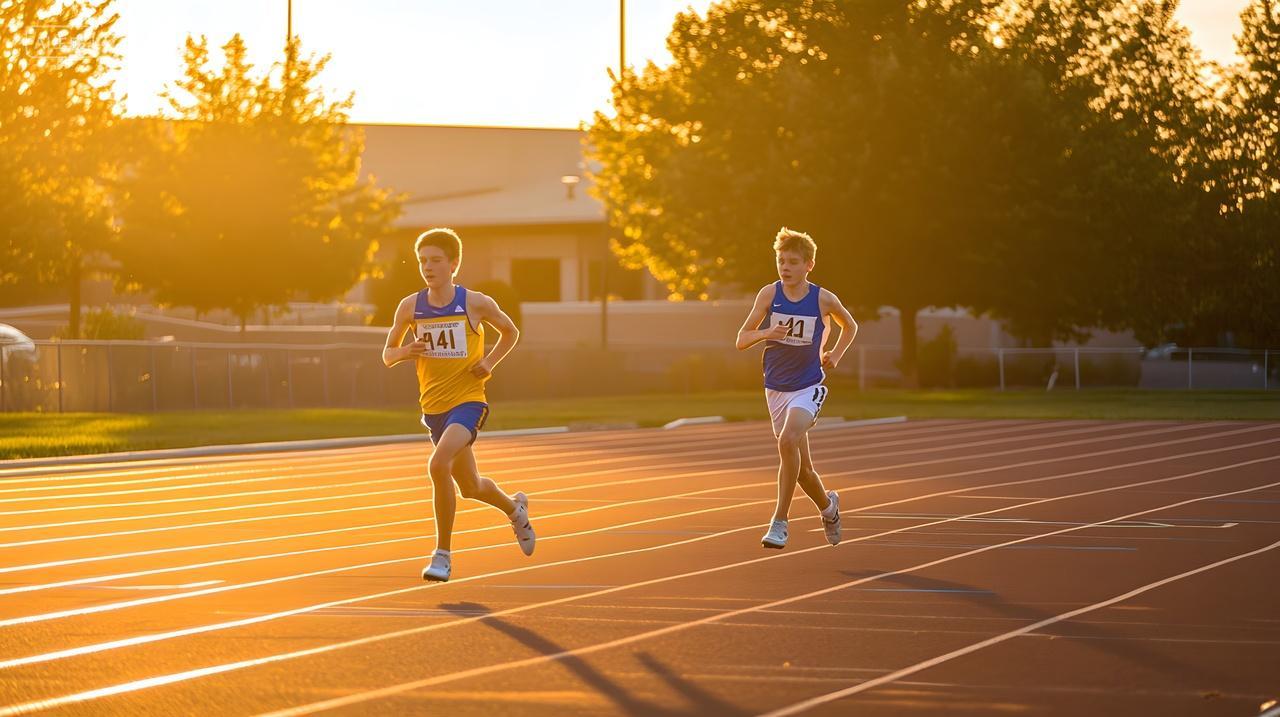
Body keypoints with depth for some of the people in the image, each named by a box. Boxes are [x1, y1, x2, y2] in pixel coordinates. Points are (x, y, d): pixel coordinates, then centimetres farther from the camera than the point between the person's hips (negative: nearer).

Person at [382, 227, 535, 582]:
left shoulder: (476, 303, -7)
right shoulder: (410, 307, -1)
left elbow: (510, 332, 11)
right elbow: (387, 355, 8)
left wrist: (489, 362, -5)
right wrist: (404, 352, -15)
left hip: (468, 401, -5)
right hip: (433, 406, 5)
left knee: (439, 464, -30)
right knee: (471, 487, 17)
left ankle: (443, 554, -19)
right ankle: (515, 507, 52)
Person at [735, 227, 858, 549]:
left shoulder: (823, 299, -6)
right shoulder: (769, 294, -4)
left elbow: (850, 326, 16)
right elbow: (741, 340, -4)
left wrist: (835, 355, 3)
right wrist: (765, 333, -22)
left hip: (808, 387, -3)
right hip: (776, 388, 3)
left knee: (788, 440, -29)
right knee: (801, 466, 8)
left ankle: (780, 522, -23)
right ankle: (828, 505, 39)